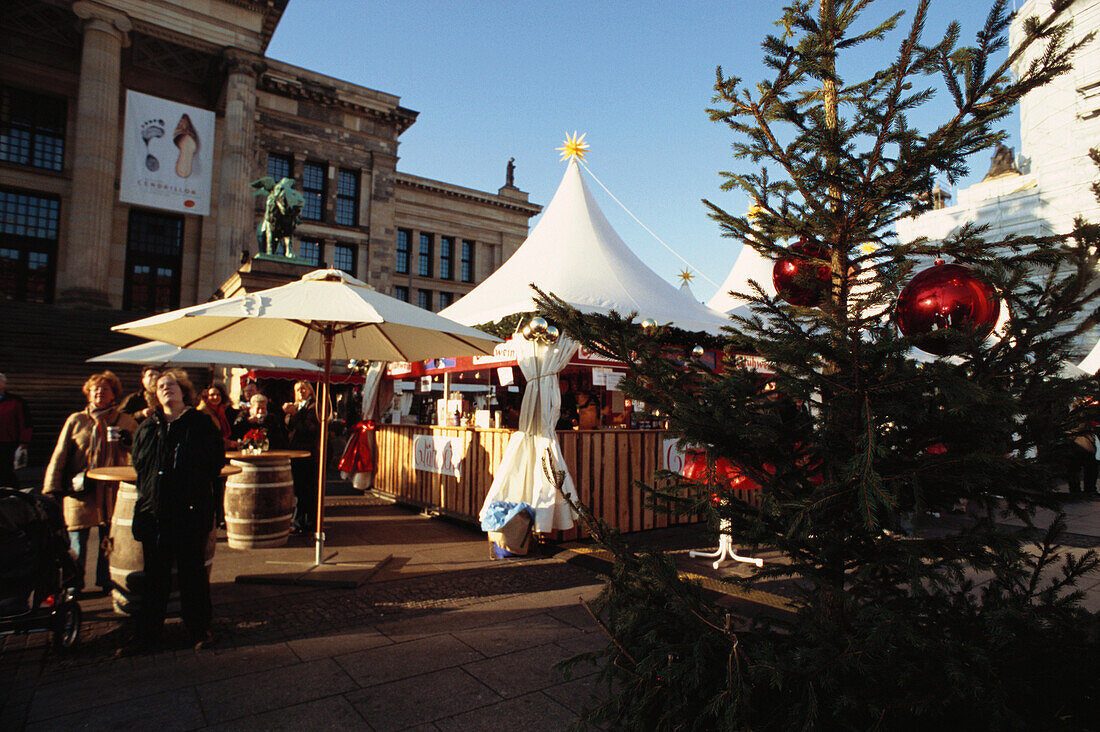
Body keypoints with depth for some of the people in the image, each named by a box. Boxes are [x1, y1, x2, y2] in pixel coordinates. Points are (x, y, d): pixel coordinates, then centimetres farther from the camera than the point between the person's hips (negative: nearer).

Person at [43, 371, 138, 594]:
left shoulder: (125, 421, 8)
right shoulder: (76, 420, 7)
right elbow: (60, 455, 7)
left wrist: (129, 441, -10)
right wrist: (52, 488, 0)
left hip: (112, 491, 0)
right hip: (80, 492, 0)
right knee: (77, 542, 3)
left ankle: (108, 584, 20)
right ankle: (73, 586, 19)